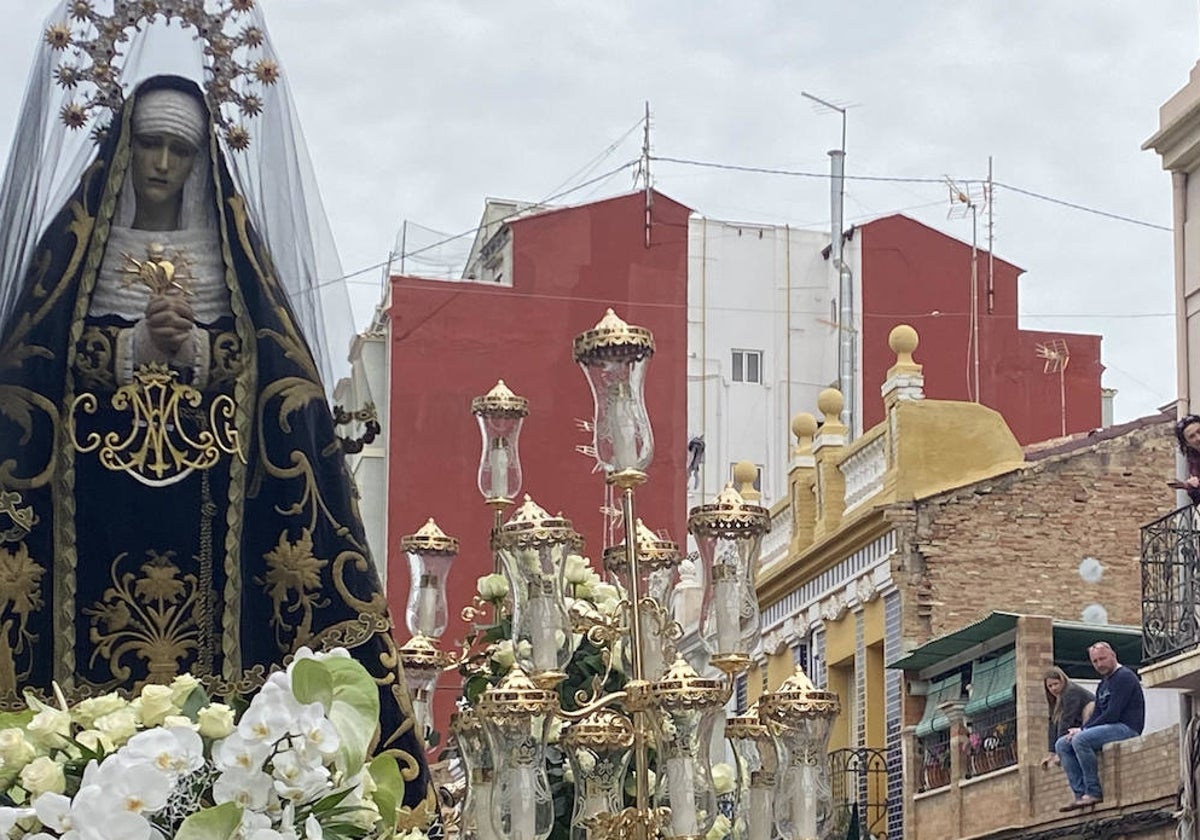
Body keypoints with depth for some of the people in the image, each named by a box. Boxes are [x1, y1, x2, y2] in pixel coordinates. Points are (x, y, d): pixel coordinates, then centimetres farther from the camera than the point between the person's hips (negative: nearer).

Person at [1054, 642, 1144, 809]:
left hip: (1126, 728, -10)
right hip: (1110, 728, 10)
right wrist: (1080, 730, -2)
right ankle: (1080, 794, -12)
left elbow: (1112, 714, -17)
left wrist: (1083, 730, -14)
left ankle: (1094, 792, -27)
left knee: (1081, 740, -30)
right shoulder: (1103, 685, 22)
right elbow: (1096, 715, 20)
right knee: (1062, 744, 0)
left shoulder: (1124, 677, -9)